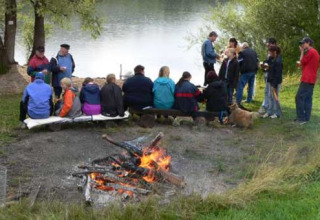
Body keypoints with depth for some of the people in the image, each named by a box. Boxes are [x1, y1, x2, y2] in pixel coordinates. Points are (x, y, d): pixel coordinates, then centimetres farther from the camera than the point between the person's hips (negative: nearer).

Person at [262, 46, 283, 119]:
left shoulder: (278, 61, -19)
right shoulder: (272, 59, 10)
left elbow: (278, 74, -22)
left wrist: (275, 85, -22)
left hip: (275, 82, -9)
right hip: (271, 81, 9)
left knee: (275, 97, -1)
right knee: (270, 97, 13)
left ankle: (277, 113, 9)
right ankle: (269, 112, 20)